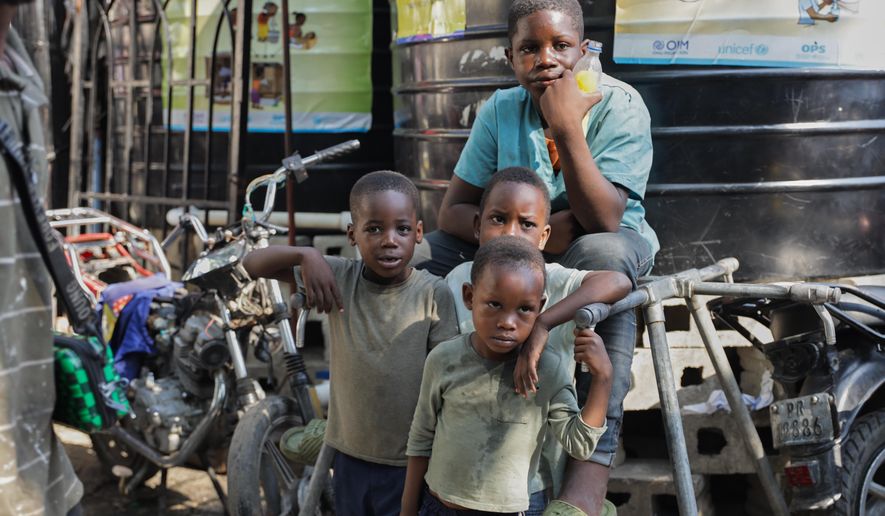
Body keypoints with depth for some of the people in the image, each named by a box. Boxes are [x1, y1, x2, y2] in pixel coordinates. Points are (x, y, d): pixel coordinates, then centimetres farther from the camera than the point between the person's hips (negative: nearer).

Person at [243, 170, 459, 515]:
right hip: (350, 456, 3)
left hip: (409, 464, -3)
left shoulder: (433, 294, -13)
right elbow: (253, 264, -3)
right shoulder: (340, 278, -6)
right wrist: (306, 255, -22)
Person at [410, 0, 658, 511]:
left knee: (602, 253, -41)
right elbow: (453, 212, -8)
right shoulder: (501, 110, -6)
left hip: (607, 243, -3)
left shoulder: (620, 106, -16)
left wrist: (566, 128, -35)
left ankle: (593, 467, -44)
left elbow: (601, 219, -28)